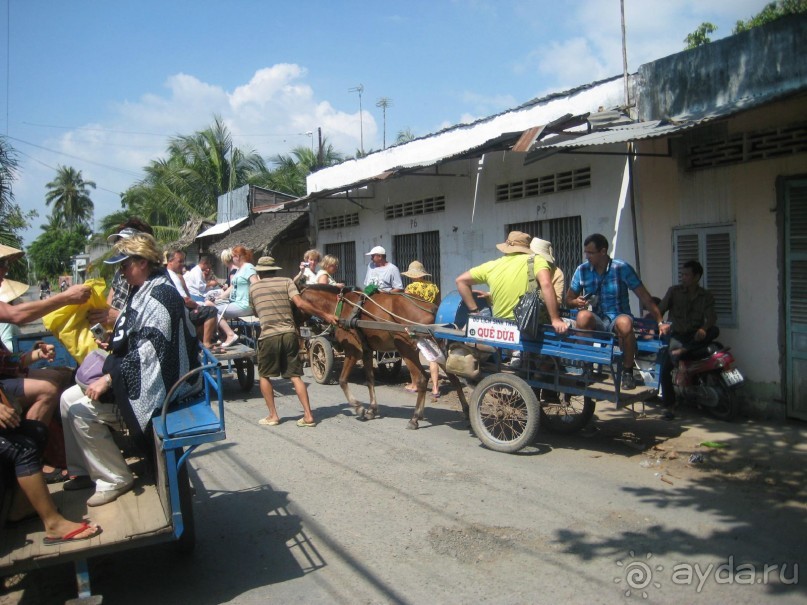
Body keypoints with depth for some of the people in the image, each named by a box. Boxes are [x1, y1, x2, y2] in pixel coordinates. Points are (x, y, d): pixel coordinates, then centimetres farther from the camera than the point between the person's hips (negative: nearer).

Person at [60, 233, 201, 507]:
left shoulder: (160, 295, -20)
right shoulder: (143, 291, 13)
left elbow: (148, 352, -26)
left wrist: (108, 379, -23)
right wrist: (113, 345, 9)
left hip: (151, 384, -10)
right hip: (136, 374, 10)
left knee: (82, 410, -16)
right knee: (68, 398, 9)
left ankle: (115, 479, -2)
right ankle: (84, 470, 21)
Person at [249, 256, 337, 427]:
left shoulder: (253, 287, 10)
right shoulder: (286, 281, 6)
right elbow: (300, 303, -8)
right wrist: (324, 315, -4)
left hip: (268, 336, -1)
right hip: (289, 334, 1)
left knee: (264, 375, 16)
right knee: (295, 376, 8)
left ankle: (273, 416, 15)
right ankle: (308, 415, 2)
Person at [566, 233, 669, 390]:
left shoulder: (622, 268, -7)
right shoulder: (582, 270, 0)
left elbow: (644, 297, -6)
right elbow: (569, 299, 8)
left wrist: (660, 322, -12)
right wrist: (576, 302, -16)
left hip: (617, 317, -1)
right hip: (596, 321, 2)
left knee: (624, 323, -38)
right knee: (583, 315, -34)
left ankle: (627, 371, -15)